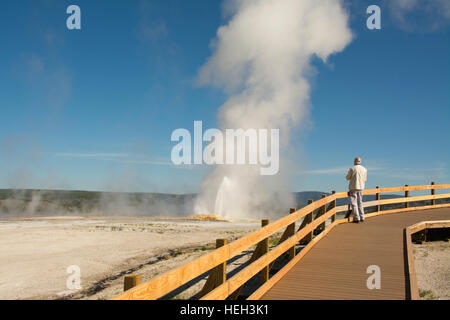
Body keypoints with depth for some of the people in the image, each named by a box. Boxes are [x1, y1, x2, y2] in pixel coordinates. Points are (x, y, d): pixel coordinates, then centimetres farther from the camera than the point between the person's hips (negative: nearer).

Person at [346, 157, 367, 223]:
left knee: (354, 203, -1)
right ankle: (362, 217, 16)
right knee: (360, 203, 16)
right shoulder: (364, 169, 3)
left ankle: (356, 218, -4)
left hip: (353, 187, -5)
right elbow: (365, 179, 11)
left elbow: (347, 178, 0)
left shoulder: (352, 169, -10)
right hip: (361, 188, 5)